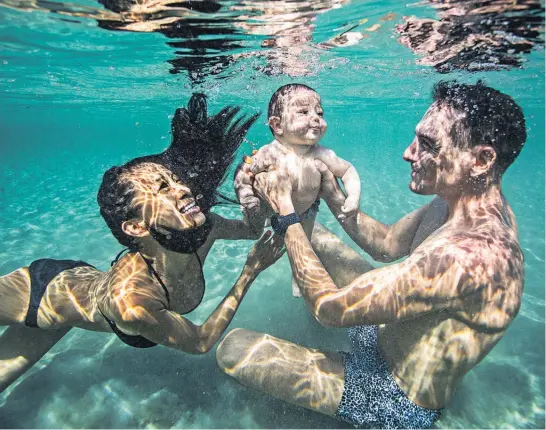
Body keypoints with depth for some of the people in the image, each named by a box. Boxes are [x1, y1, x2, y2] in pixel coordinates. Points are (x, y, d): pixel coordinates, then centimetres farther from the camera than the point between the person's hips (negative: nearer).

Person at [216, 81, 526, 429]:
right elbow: (386, 244, 3)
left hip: (396, 400, -8)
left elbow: (330, 307, -33)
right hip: (387, 332, 8)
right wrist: (332, 194, -6)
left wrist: (285, 210, -25)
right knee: (324, 242, 13)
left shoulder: (470, 257, -39)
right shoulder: (461, 204, -9)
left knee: (232, 348, -13)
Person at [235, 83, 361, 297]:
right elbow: (241, 179, -28)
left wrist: (354, 197, -30)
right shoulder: (269, 155, -39)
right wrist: (251, 211, -36)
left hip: (305, 211, 2)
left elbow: (348, 170, -15)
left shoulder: (321, 156, -31)